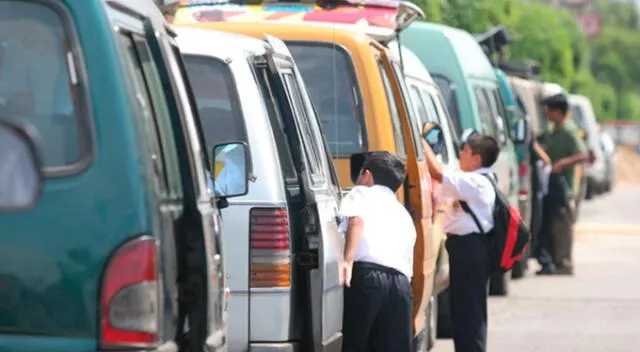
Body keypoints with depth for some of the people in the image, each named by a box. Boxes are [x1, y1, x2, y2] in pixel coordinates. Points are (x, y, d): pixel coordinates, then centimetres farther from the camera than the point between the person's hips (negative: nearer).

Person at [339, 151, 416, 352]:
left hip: (365, 276, -5)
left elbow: (356, 220, -8)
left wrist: (348, 261, -18)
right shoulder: (404, 215, 33)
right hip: (401, 283, 5)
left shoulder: (360, 194, 16)